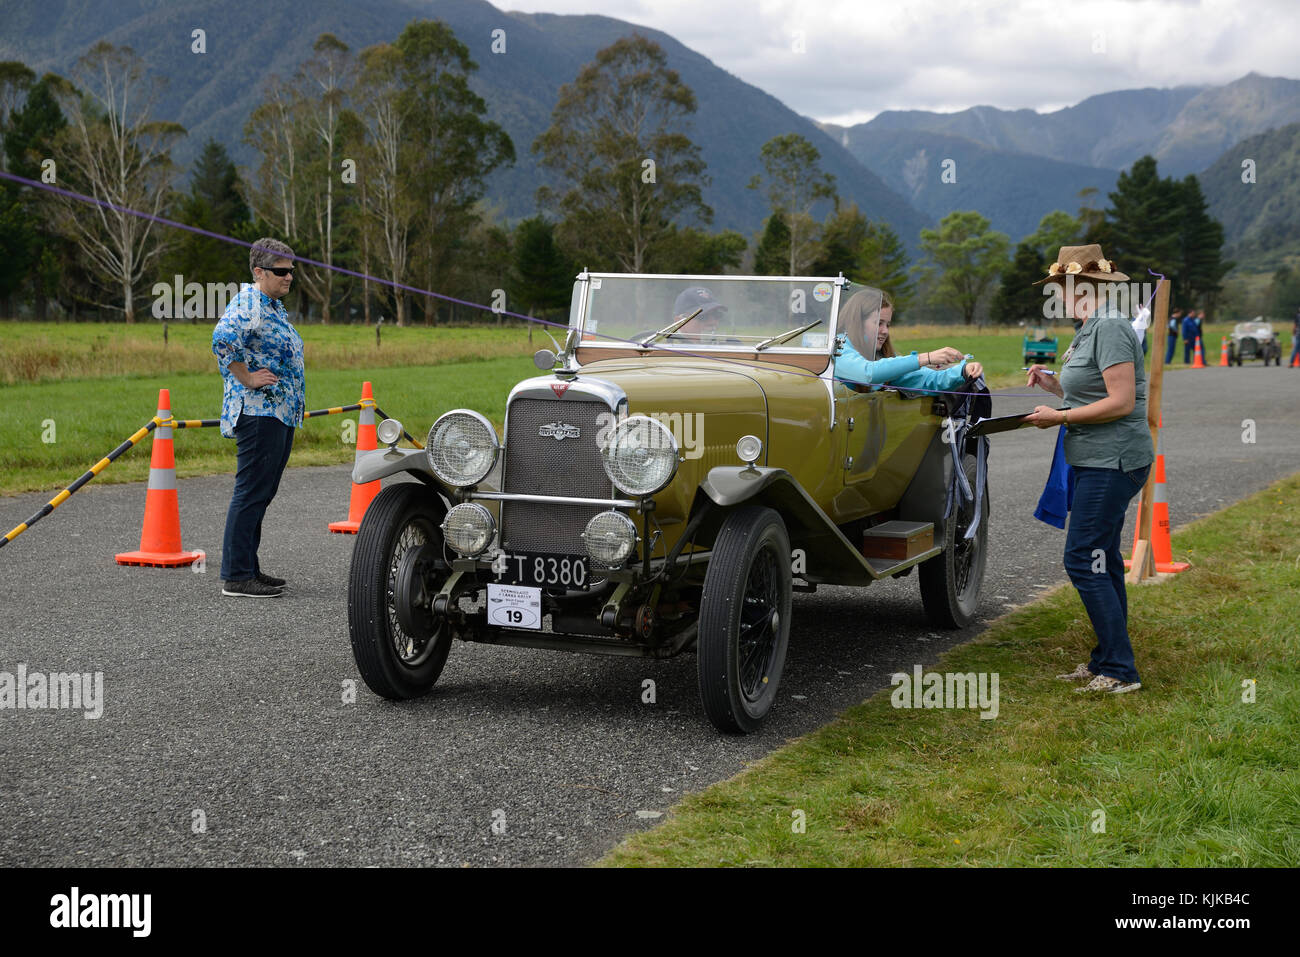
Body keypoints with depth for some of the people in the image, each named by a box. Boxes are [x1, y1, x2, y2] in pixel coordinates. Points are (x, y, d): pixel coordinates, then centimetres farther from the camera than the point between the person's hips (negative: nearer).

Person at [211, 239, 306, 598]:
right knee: (251, 493, -9)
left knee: (260, 494, 13)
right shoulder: (247, 304, -14)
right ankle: (235, 576, -7)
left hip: (280, 414, 10)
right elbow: (223, 338, -32)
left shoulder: (274, 306, 18)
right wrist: (247, 378, -23)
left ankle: (248, 569, 20)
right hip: (257, 414, -10)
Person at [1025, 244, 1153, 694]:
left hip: (1112, 462, -11)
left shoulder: (1110, 328, -17)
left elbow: (1121, 402, -22)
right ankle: (1106, 662, 22)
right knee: (1101, 560, 14)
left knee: (1084, 560, -11)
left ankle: (1120, 670, -6)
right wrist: (1053, 385, 10)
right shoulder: (1089, 329, 16)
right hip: (1095, 461, 11)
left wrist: (1060, 417, -17)